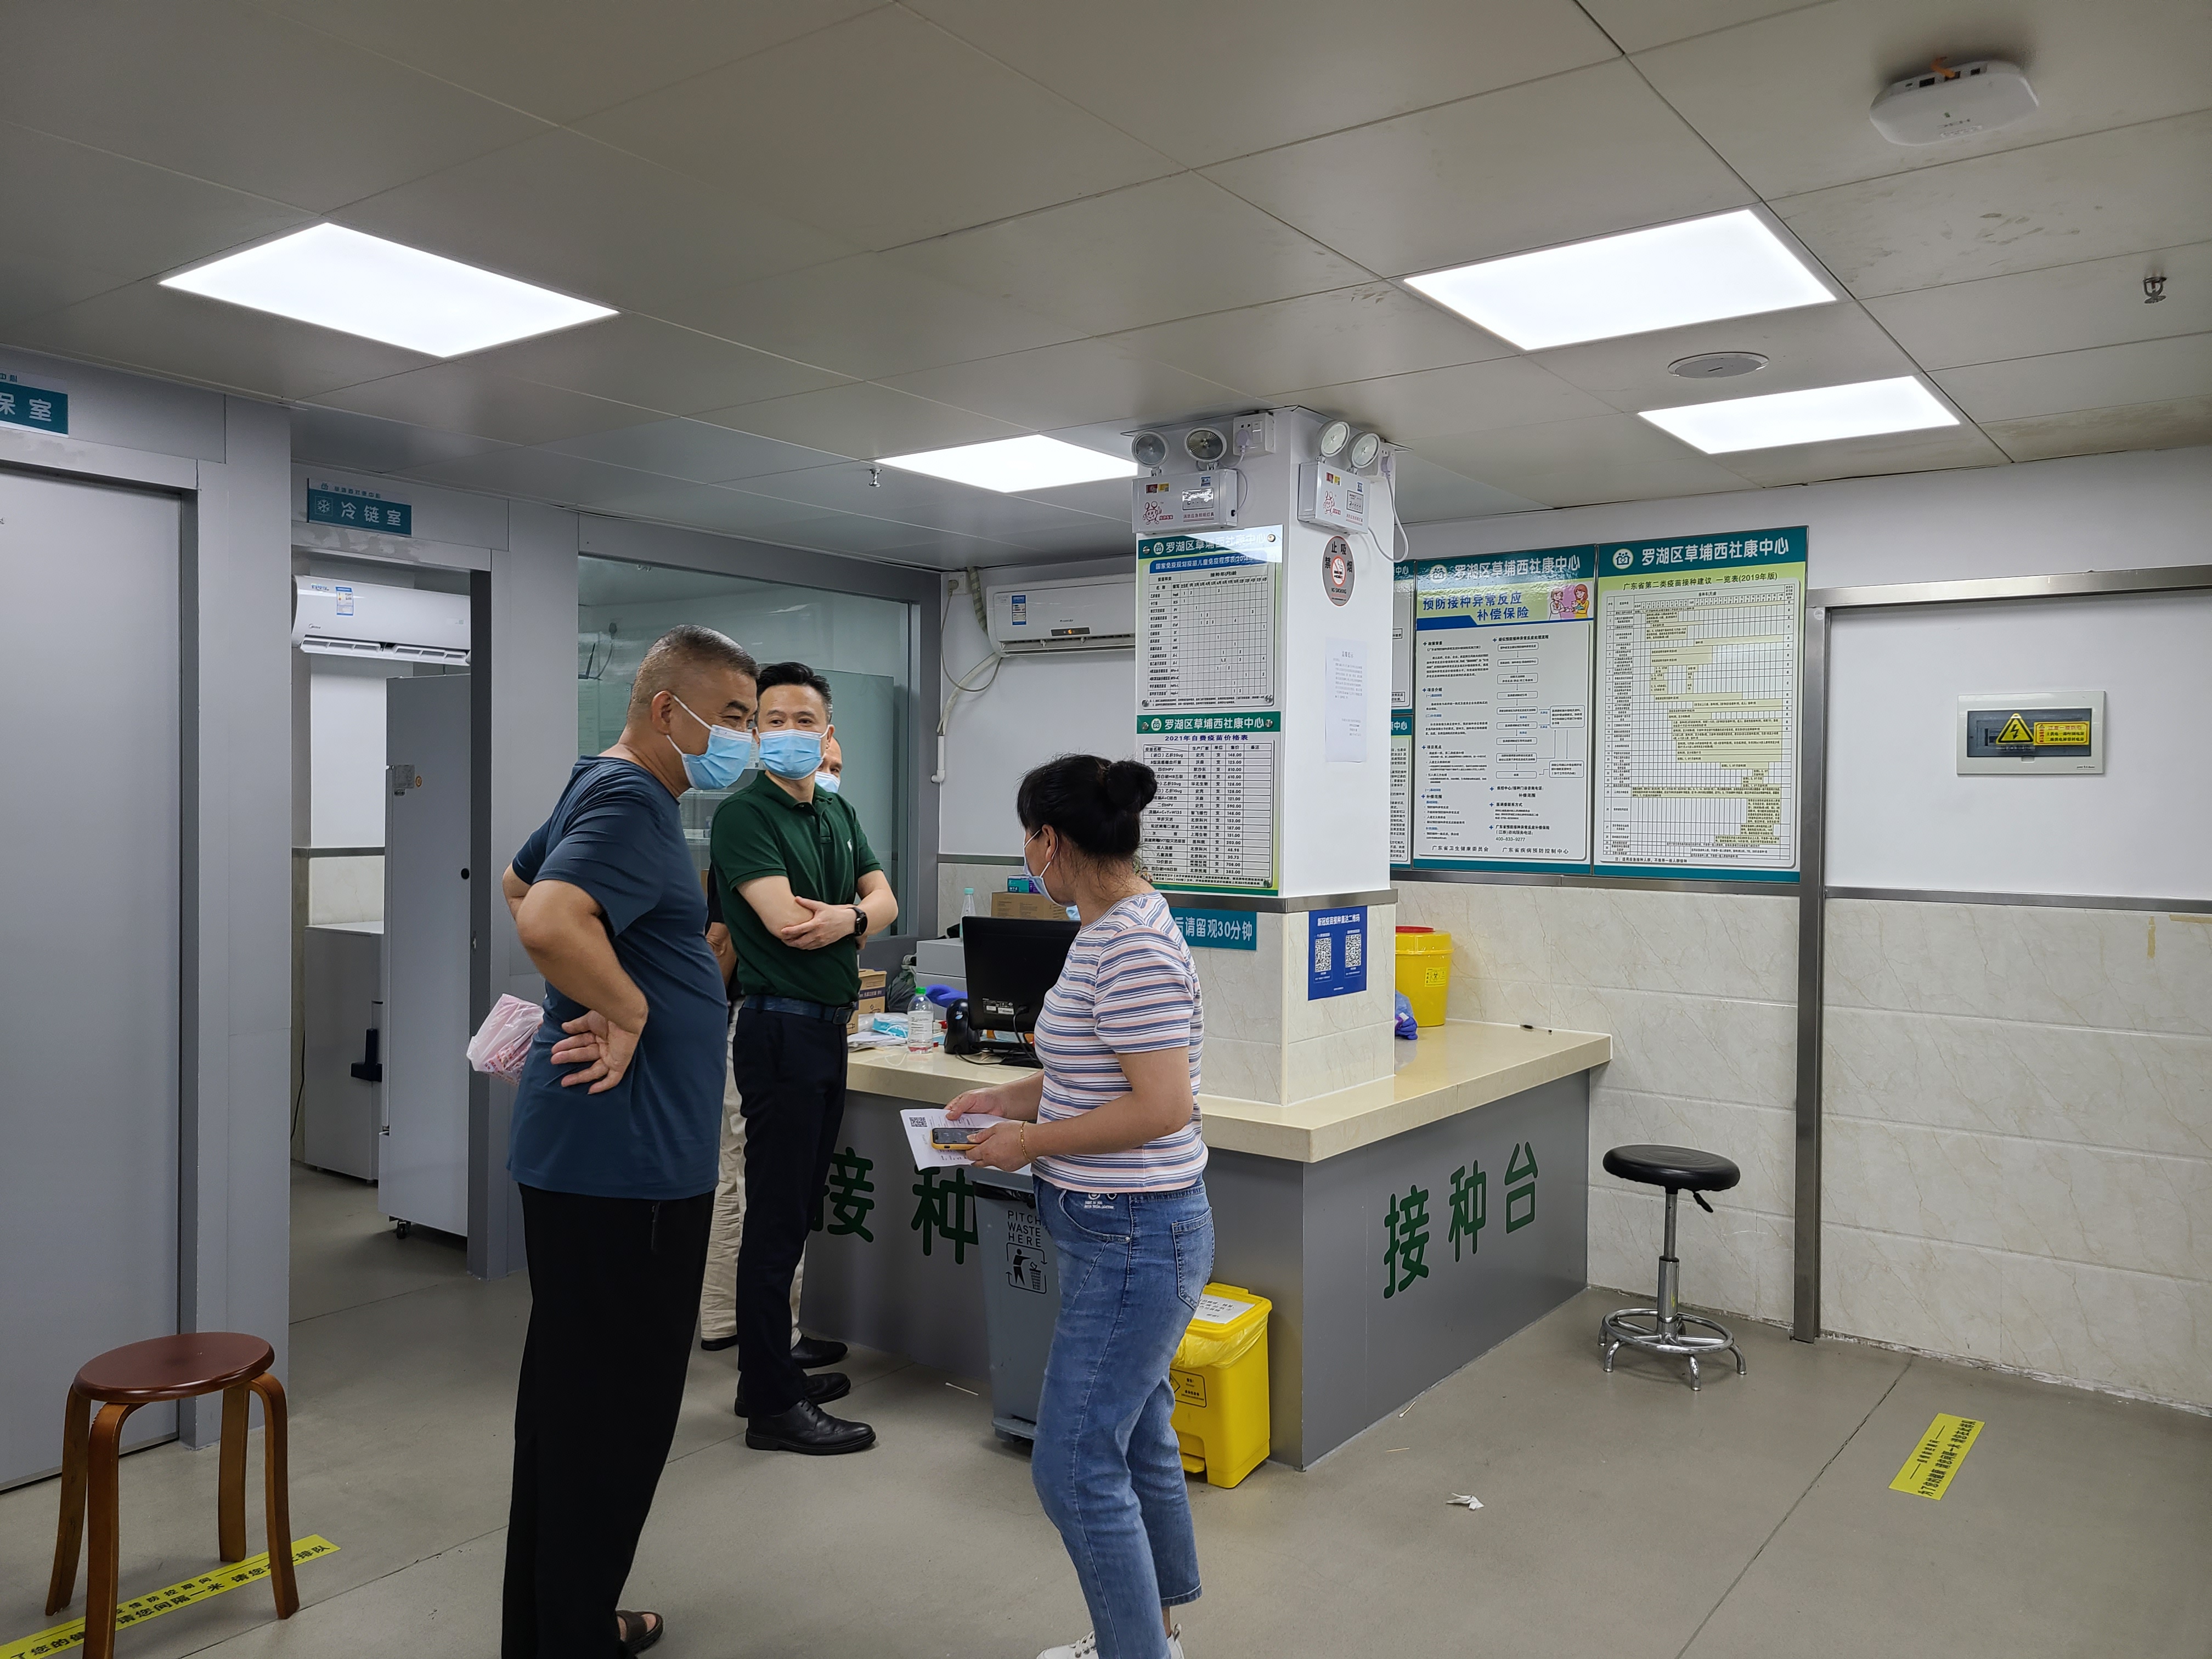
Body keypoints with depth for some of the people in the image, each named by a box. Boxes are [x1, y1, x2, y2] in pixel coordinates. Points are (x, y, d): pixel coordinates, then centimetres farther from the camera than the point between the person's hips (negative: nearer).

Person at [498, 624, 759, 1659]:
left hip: (579, 1149, 11)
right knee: (615, 1415, 0)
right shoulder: (633, 805, -18)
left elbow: (519, 882, 30)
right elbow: (547, 920, -35)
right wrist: (629, 1011, -20)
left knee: (565, 1397, 19)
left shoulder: (604, 788, 14)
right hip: (623, 1156, -11)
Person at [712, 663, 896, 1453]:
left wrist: (845, 916, -16)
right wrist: (859, 913, -4)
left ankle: (771, 1371, 28)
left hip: (828, 1030, 8)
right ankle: (774, 1407, 7)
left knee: (795, 1211, 16)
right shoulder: (744, 814, -11)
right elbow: (786, 922, -21)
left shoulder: (837, 812, 14)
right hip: (779, 1029, -8)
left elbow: (885, 898, 6)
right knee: (775, 1219, -2)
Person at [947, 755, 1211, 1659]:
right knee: (1136, 1435, 22)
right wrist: (1010, 1098, 10)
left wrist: (1032, 1140, -17)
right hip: (1118, 1229, 10)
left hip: (1134, 1237, -10)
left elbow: (1163, 1106, -27)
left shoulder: (1134, 948, -24)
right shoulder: (1108, 929, 7)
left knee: (1075, 1466, 0)